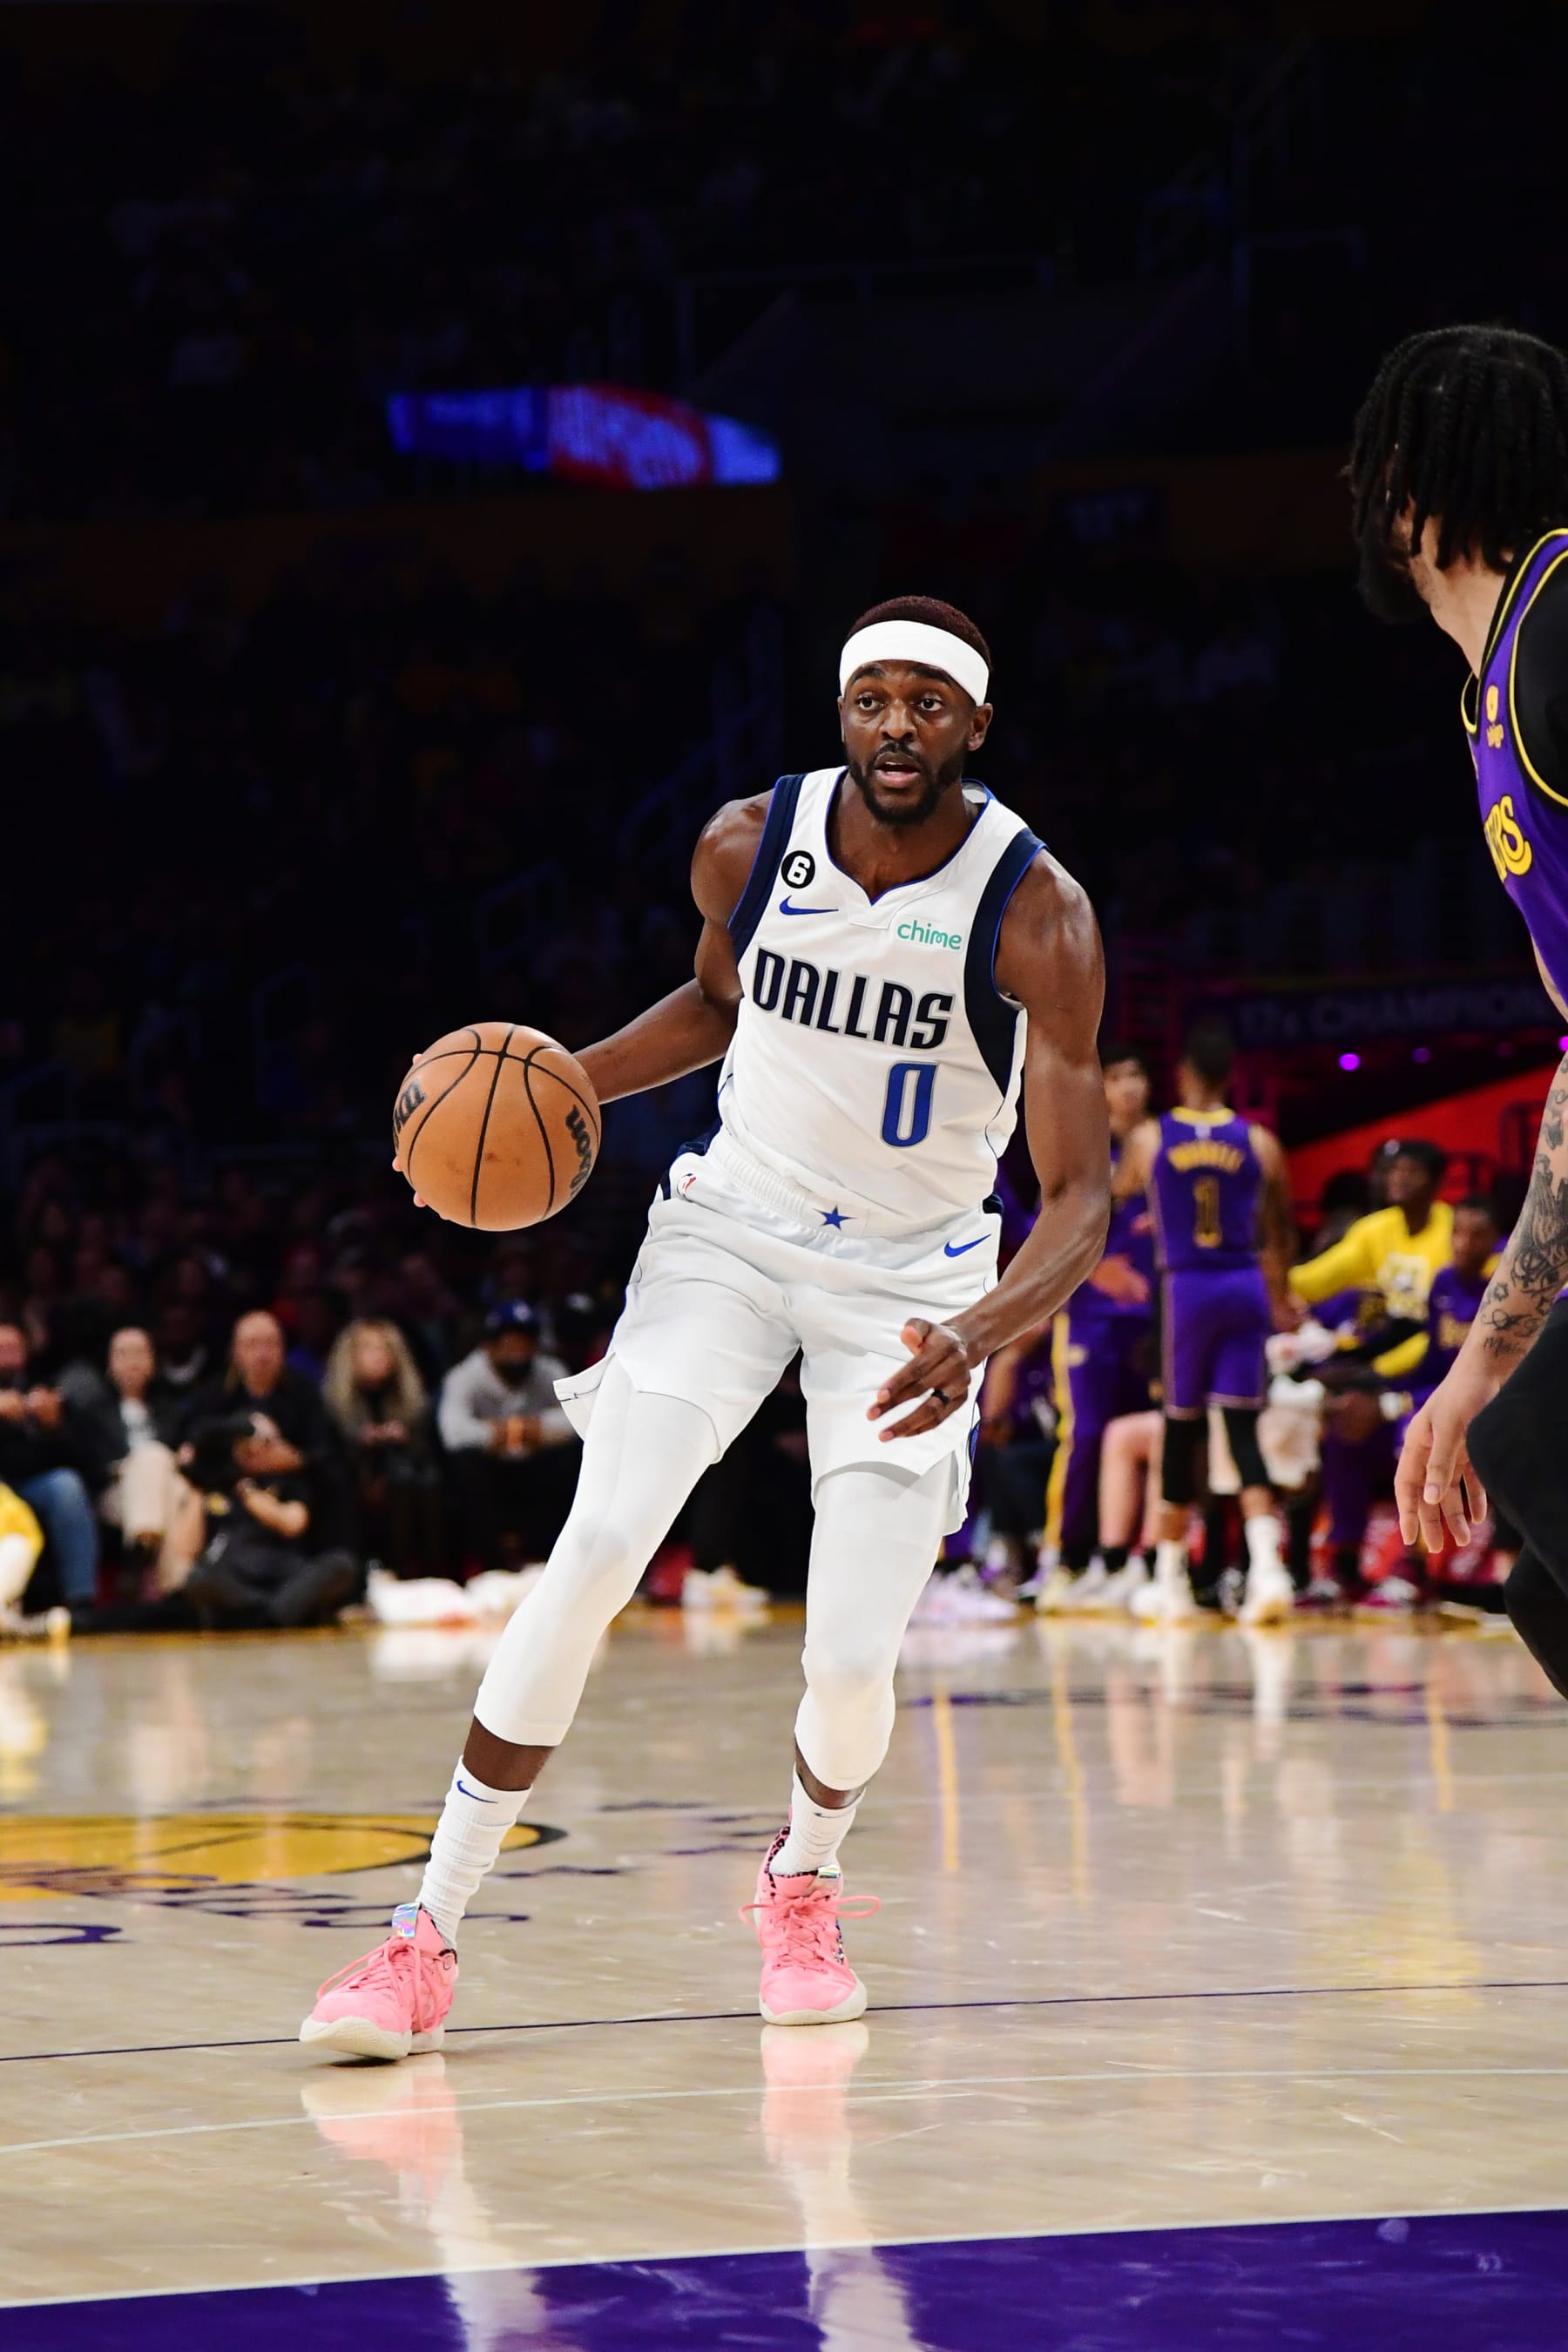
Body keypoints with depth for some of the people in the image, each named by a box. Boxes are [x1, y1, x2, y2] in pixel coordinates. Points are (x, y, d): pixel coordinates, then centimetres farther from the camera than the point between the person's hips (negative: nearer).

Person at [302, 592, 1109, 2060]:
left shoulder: (1035, 912, -20)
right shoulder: (749, 846, -9)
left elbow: (1078, 1197, -21)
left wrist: (979, 1335, -40)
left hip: (911, 1281, -2)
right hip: (732, 1228, 2)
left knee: (851, 1662, -11)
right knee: (599, 1544, -19)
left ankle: (801, 1879, 27)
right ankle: (429, 1937, -14)